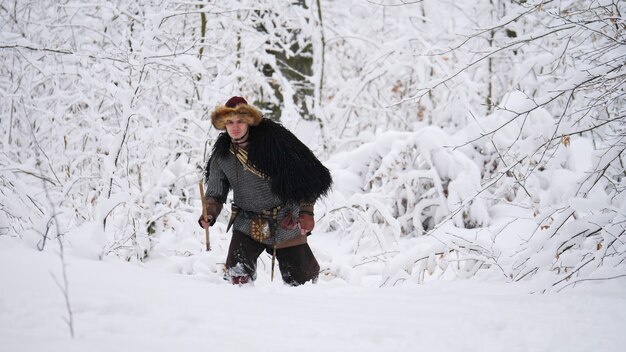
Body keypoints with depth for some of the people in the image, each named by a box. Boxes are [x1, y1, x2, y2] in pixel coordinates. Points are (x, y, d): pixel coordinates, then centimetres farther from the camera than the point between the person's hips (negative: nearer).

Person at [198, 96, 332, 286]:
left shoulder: (273, 138, -15)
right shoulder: (222, 154, -1)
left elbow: (305, 176, -11)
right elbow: (215, 192, 8)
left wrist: (306, 212, -14)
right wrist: (209, 214, -12)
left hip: (286, 223, -2)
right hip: (248, 225, 3)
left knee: (300, 279, 7)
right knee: (236, 276, -17)